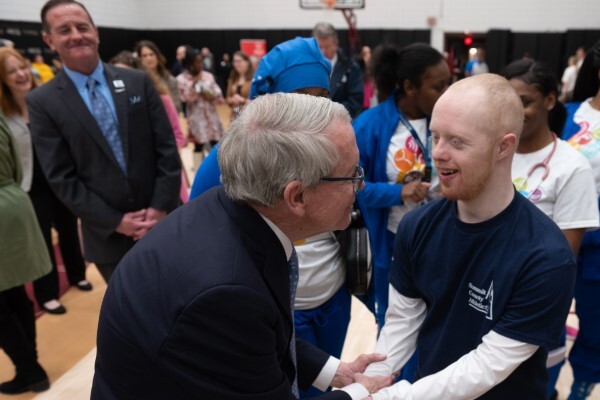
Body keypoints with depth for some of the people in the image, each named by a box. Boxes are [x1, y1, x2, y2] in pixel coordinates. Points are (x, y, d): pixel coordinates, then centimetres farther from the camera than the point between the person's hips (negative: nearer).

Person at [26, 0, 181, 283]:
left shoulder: (138, 82, 0)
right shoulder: (42, 102, -4)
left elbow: (167, 148, -1)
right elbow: (61, 178, -7)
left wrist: (160, 207, -9)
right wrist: (115, 222, -11)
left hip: (163, 220, 2)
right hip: (108, 234, -1)